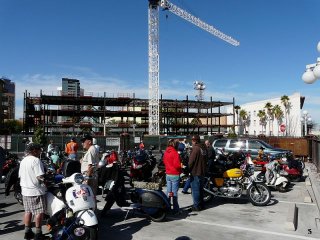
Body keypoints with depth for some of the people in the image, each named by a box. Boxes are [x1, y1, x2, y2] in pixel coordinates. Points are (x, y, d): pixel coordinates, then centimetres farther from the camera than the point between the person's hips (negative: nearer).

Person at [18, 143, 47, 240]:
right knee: (39, 212, -1)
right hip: (36, 191, -9)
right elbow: (40, 177, -22)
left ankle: (27, 232, 22)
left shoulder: (23, 161, 12)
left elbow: (20, 176, 17)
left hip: (25, 190, 9)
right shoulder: (36, 160, -16)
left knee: (28, 211, 15)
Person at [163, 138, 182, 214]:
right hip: (175, 175, -7)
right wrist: (180, 170, -2)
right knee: (174, 192, -1)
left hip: (168, 174, 7)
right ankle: (176, 209, 7)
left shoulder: (166, 152, 6)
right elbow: (177, 165, -20)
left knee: (168, 192, 14)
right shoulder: (175, 153, -17)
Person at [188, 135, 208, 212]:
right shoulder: (204, 148, 7)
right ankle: (201, 204, 26)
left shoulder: (195, 148, -18)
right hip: (202, 172, 9)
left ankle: (196, 206, 5)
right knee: (200, 189, 18)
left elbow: (191, 161, -18)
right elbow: (206, 160, 15)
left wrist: (188, 169, -4)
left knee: (195, 189, 0)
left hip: (195, 172, -8)